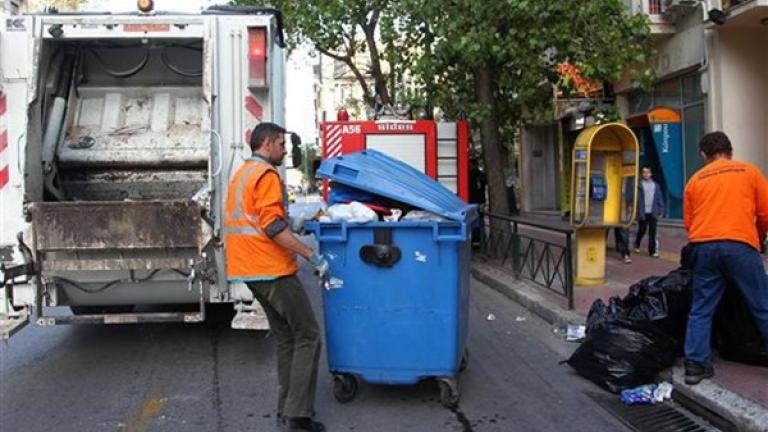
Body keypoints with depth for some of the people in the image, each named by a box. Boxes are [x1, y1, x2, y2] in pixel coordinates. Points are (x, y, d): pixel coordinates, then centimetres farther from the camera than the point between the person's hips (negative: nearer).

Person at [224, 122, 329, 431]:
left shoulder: (240, 175, 19)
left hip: (252, 270, 10)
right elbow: (273, 226, -22)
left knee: (286, 337, 16)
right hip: (273, 270, -10)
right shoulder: (266, 174, -13)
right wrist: (312, 257, -21)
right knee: (308, 336, -4)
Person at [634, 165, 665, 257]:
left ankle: (652, 250, 5)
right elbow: (637, 199, -7)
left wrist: (660, 211, 5)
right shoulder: (639, 185, -2)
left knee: (652, 232, 0)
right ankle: (636, 245, 33)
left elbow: (659, 199, 11)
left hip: (653, 213, 3)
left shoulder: (656, 185, 11)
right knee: (641, 231, 8)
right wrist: (637, 211, -13)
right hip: (643, 213, -3)